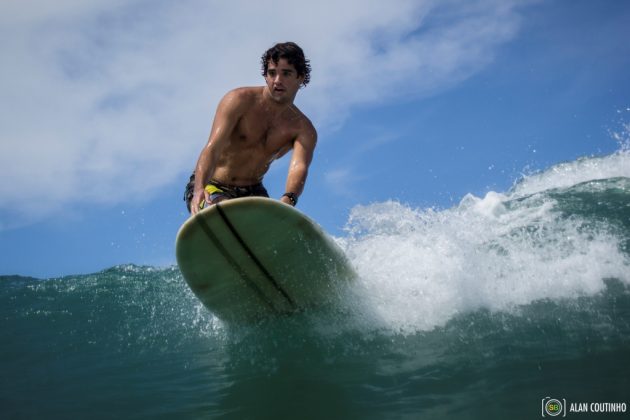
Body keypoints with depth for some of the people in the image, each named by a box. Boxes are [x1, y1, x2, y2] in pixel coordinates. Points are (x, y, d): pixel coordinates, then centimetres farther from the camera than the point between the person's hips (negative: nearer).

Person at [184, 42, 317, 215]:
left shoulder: (304, 130, -6)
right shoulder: (239, 101, -12)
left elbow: (299, 167, -26)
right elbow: (213, 147, -24)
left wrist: (288, 200, -50)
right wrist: (199, 189, -43)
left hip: (252, 193, 4)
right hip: (212, 186, -3)